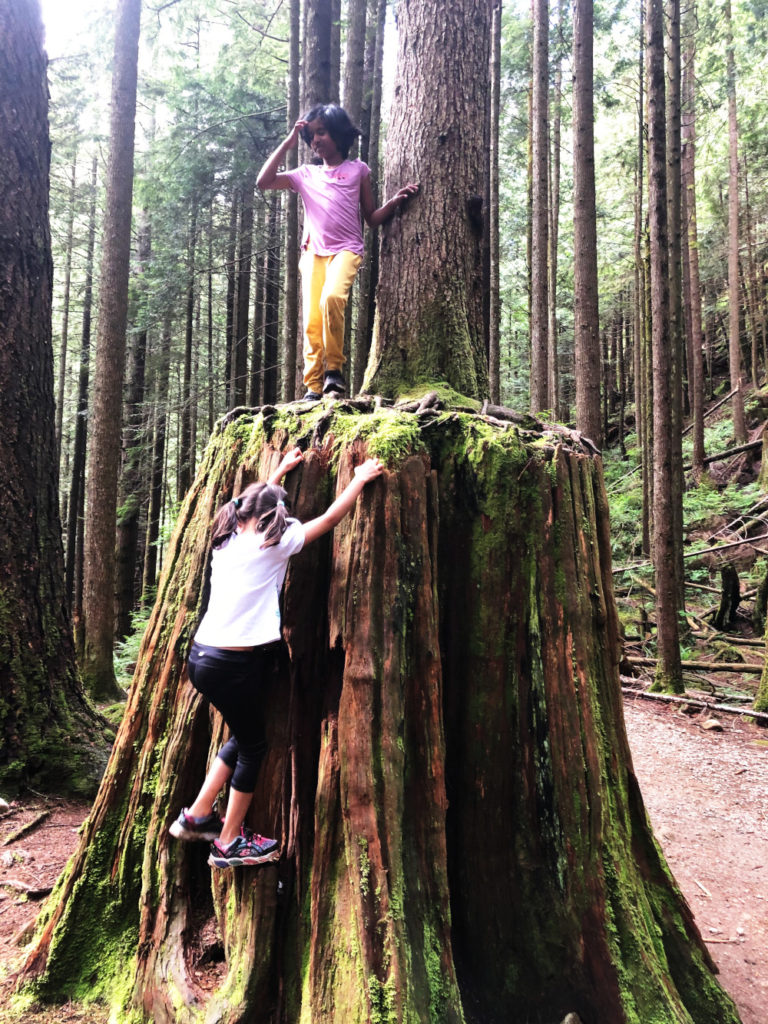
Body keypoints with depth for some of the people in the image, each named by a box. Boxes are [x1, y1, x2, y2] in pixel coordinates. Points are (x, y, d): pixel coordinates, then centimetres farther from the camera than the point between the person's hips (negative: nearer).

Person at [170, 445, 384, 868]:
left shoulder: (228, 539, 11)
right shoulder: (271, 545, -10)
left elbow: (256, 503, 32)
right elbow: (331, 517, -3)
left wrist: (280, 471, 43)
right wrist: (360, 478, 10)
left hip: (204, 656, 9)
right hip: (231, 665, -8)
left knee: (244, 736, 23)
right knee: (252, 746, 10)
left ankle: (197, 816, 31)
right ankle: (230, 844, 21)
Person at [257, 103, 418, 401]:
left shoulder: (358, 170, 14)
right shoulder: (306, 174, 20)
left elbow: (372, 218, 14)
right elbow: (264, 181, 10)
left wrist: (395, 200, -4)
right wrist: (288, 143, 12)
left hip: (346, 248, -3)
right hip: (313, 252, 3)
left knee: (331, 298, -32)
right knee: (311, 321, -7)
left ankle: (334, 369, -19)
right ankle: (314, 388, -3)